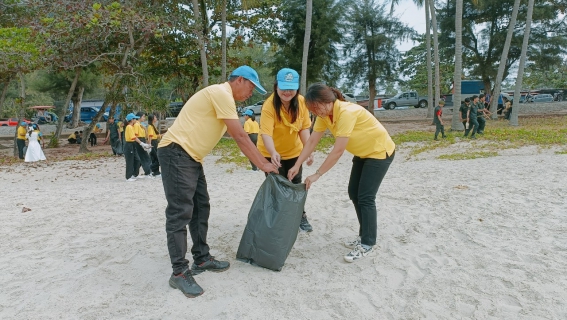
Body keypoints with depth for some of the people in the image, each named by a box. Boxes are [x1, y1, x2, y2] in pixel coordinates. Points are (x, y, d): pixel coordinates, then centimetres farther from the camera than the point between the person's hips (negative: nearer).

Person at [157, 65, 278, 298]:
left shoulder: (224, 98, 20)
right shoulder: (221, 93, -13)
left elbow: (238, 137, 20)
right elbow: (240, 136, -15)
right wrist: (263, 165, -9)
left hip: (191, 156, 11)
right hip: (176, 152, -11)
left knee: (201, 208, 12)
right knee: (180, 212, -9)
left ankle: (201, 259, 22)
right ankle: (179, 272, -1)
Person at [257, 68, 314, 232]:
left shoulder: (301, 101, -15)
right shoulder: (269, 105, -29)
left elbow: (304, 128, -11)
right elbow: (265, 133, -39)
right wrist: (273, 153, -55)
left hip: (293, 151, 4)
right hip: (271, 153, -4)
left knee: (295, 184, 13)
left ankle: (300, 216, 31)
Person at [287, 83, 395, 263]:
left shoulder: (346, 112, -33)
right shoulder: (324, 115, -8)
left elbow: (338, 150, -34)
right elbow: (312, 142, -7)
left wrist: (317, 175, -30)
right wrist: (297, 166, -14)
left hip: (380, 151, -9)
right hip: (362, 153, 9)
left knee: (365, 197, -10)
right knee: (354, 193, 9)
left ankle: (367, 244, 1)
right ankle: (366, 233, 24)